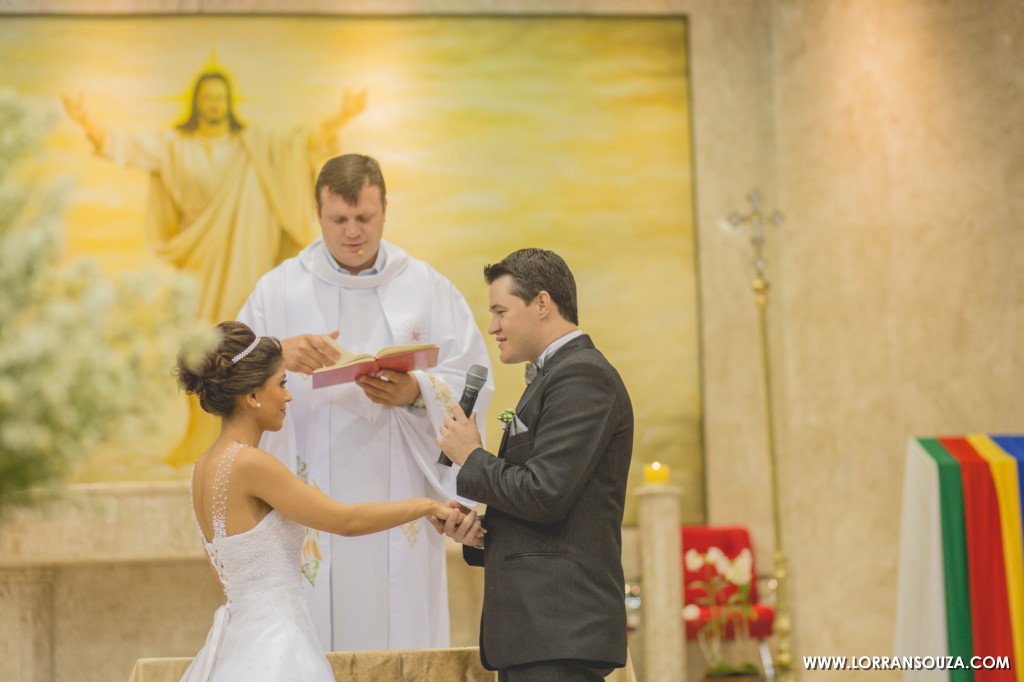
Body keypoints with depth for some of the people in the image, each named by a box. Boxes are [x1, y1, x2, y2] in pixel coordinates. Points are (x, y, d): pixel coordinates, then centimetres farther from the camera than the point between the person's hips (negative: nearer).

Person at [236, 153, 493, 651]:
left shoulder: (427, 288, 8)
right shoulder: (279, 289, 7)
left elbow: (475, 382, 1)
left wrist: (417, 393, -19)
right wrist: (278, 357, -23)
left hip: (399, 494, 0)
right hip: (312, 497, 0)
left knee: (401, 629, -1)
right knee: (312, 637, -4)